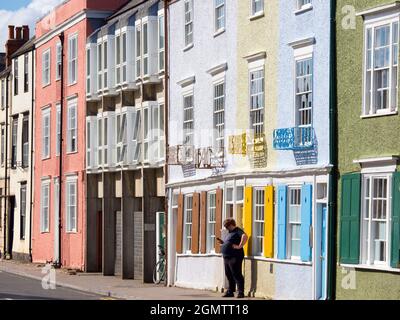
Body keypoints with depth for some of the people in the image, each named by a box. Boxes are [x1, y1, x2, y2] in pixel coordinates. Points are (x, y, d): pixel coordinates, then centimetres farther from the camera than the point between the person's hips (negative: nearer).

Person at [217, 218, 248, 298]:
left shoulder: (238, 231, -9)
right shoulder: (229, 233, 21)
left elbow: (245, 236, -28)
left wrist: (240, 246, -28)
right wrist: (222, 242, 12)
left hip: (234, 257, -10)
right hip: (227, 257, 10)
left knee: (237, 275, -9)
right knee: (229, 275, 13)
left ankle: (240, 292, -7)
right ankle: (230, 292, 20)